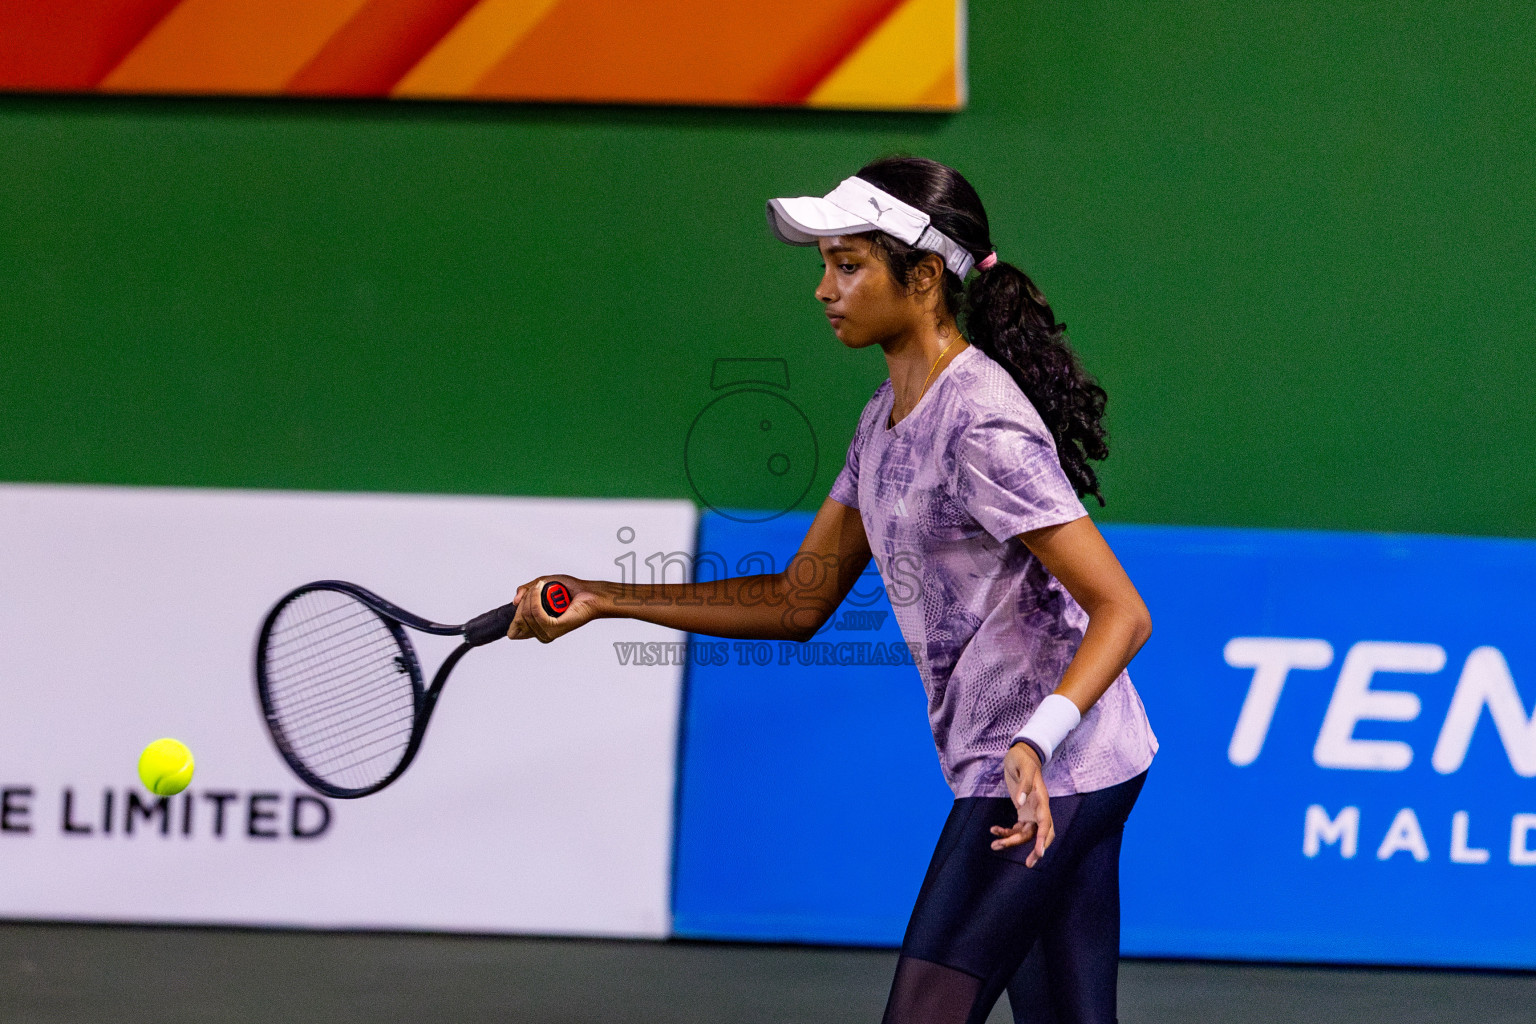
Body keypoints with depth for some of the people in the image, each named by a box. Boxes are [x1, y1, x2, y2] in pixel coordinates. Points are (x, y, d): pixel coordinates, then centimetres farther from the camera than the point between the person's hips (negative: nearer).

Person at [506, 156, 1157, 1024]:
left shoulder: (985, 428, -19)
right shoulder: (887, 420, 11)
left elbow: (1122, 612, -22)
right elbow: (799, 602, 15)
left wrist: (1038, 739, -37)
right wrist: (602, 598, 10)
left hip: (1040, 780, -10)